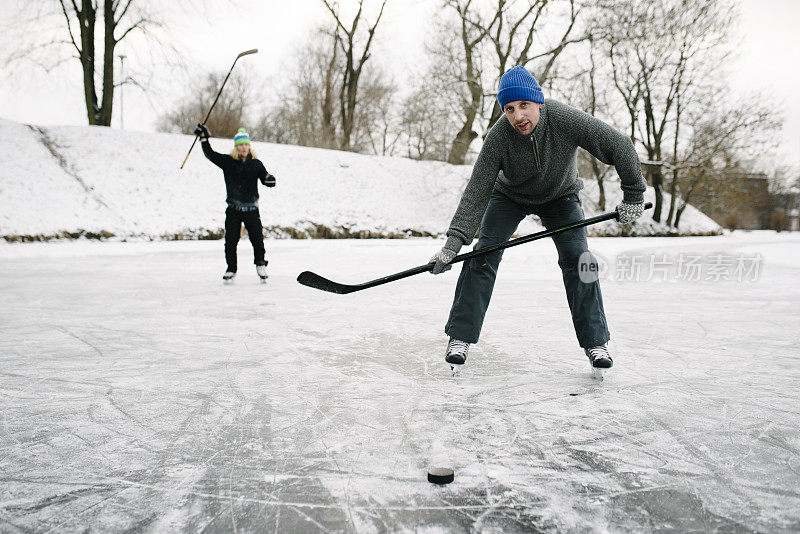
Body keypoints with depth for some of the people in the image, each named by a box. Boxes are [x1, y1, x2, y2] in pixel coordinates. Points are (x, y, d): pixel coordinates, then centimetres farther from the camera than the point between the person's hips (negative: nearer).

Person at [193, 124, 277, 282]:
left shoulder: (256, 164, 4)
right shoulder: (228, 162, 4)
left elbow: (265, 178, -1)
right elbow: (210, 154, 4)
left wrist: (269, 180, -24)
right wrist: (204, 138, -2)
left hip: (252, 210, 0)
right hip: (233, 209, 0)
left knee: (257, 239, -3)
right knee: (230, 241, -1)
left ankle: (260, 264, 21)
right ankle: (231, 269, 14)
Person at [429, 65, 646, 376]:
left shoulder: (565, 120, -33)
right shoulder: (498, 137, -31)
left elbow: (619, 147, -24)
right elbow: (477, 192, -30)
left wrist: (633, 195, -20)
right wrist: (454, 241, -38)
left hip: (560, 197, 0)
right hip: (509, 196, 0)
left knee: (578, 261, -12)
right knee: (483, 255, -14)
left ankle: (595, 342, 3)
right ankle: (460, 337, -3)